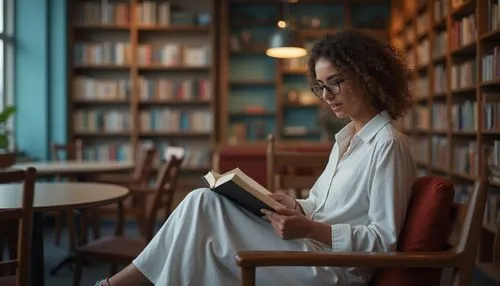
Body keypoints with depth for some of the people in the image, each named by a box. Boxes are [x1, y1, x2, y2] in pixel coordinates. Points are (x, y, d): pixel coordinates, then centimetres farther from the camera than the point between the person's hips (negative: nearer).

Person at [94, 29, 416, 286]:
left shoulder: (388, 145, -13)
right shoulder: (347, 137, 15)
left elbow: (385, 238, -16)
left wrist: (310, 229, -24)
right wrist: (296, 208, -2)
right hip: (313, 246, 8)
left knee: (205, 208, -15)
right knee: (204, 202, -8)